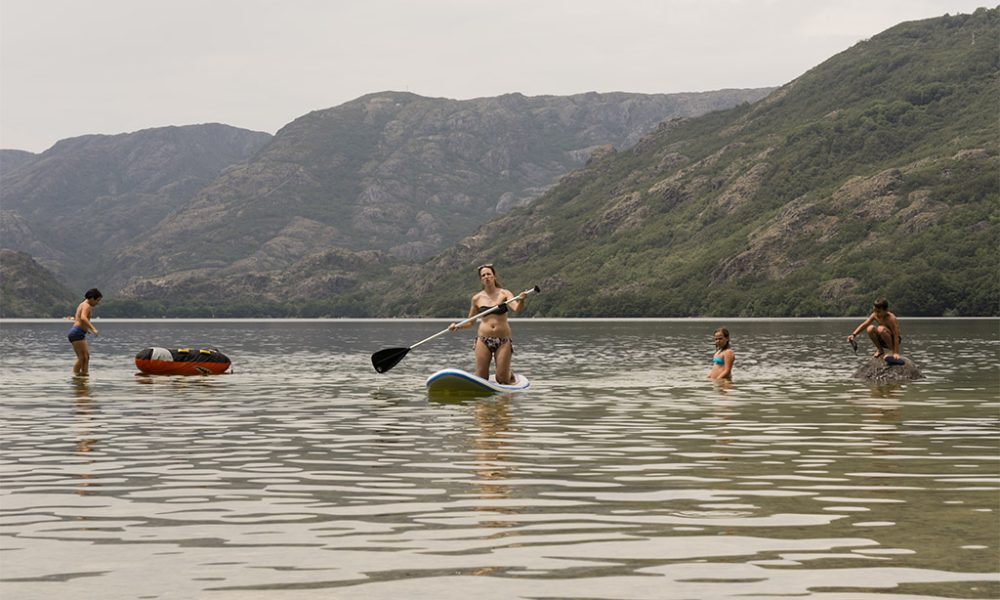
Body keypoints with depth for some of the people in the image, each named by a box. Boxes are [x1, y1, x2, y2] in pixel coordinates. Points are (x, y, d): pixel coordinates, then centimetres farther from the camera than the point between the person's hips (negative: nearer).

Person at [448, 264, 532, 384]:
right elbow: (470, 322, 15)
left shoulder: (504, 294, 0)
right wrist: (458, 326, -4)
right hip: (483, 340, 2)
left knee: (502, 379, -2)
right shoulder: (477, 298, 6)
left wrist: (521, 301, -39)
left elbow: (517, 308, -18)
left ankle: (510, 373, 33)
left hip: (503, 340, -2)